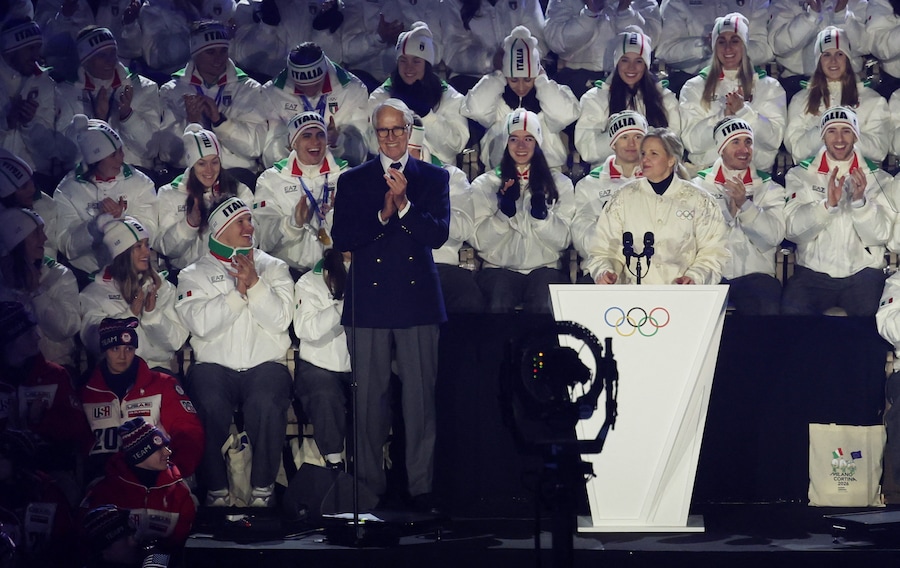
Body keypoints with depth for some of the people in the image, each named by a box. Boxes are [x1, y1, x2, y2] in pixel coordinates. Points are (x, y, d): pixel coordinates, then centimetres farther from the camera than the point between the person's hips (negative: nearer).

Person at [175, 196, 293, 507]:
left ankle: (262, 490, -20)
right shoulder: (194, 275, 14)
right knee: (210, 405, -34)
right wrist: (237, 292, -9)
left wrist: (255, 284, -9)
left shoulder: (273, 267, 17)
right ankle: (216, 491, -20)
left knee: (267, 405, -33)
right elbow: (201, 323, -5)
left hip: (265, 364, 1)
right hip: (215, 365, 0)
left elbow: (281, 318, 2)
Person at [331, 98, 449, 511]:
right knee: (370, 396, 0)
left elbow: (438, 234, -1)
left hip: (418, 300, 0)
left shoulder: (434, 178, 11)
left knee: (420, 395, -3)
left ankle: (421, 485, 1)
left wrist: (404, 205, -14)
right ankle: (370, 487, 6)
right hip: (369, 300, 0)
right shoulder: (353, 180, 12)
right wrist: (381, 215, -12)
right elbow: (341, 238, 1)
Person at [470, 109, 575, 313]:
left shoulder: (560, 184, 14)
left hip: (544, 268, 0)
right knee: (498, 307, -33)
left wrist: (541, 211, -13)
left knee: (545, 308, -32)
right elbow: (479, 241, 1)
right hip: (499, 268, 0)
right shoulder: (484, 184, 12)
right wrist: (504, 210, -12)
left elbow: (562, 240, 4)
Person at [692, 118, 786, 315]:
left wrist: (745, 204, -15)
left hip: (755, 274, 0)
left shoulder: (768, 186, 11)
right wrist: (730, 210, -16)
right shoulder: (701, 184, 11)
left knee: (769, 313, -29)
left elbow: (775, 235, -4)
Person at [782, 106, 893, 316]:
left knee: (872, 313, -30)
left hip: (862, 272, 0)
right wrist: (827, 204, -20)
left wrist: (860, 201, -17)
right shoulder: (800, 175, 8)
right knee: (792, 311, -30)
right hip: (813, 271, 0)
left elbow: (882, 235, -1)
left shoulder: (877, 178, 9)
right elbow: (792, 230, -5)